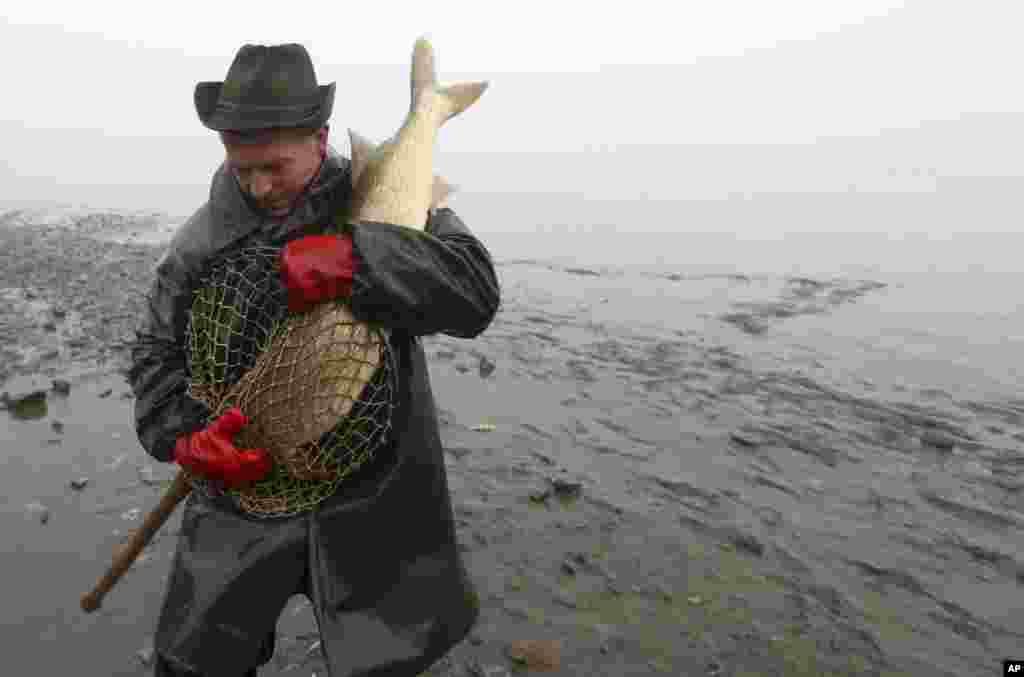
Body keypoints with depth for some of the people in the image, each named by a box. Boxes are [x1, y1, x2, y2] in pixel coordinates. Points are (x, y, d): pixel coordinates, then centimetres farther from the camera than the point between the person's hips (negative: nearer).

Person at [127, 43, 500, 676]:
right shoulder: (203, 239, -2)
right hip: (249, 485, 2)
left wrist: (352, 259, -32)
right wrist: (184, 433, -18)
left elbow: (476, 292, -20)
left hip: (374, 488, -1)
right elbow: (157, 353, 3)